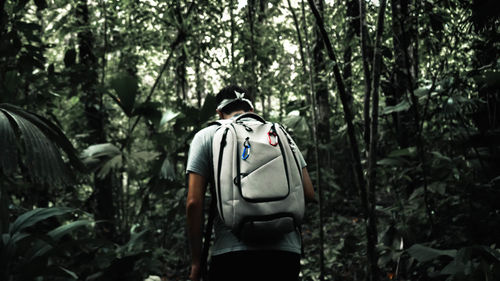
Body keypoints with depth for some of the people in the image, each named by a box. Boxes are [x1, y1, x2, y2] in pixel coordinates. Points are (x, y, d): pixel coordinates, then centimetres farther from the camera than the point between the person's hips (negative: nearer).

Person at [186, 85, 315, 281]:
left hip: (232, 252, -2)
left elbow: (193, 202, 1)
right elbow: (308, 194, 11)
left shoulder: (206, 136, 10)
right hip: (286, 252, 3)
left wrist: (196, 261, 8)